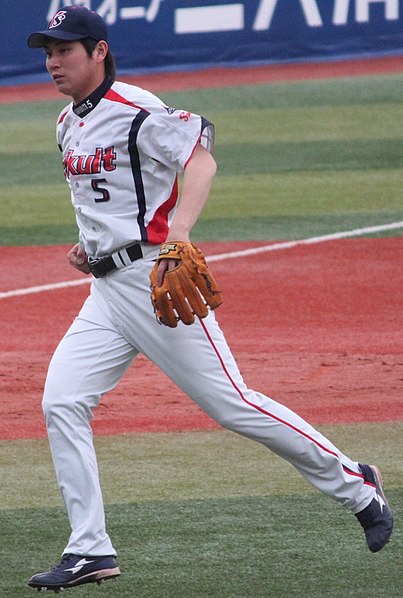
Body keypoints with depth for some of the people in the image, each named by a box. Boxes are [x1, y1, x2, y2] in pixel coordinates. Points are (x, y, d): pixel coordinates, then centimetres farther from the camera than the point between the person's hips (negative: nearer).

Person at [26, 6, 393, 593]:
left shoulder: (136, 112, -13)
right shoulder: (69, 125, 15)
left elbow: (201, 160, -24)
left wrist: (178, 231, -39)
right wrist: (89, 245, 14)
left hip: (157, 280, -8)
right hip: (107, 290, 8)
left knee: (230, 403, -6)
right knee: (61, 401, -6)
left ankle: (356, 486, 10)